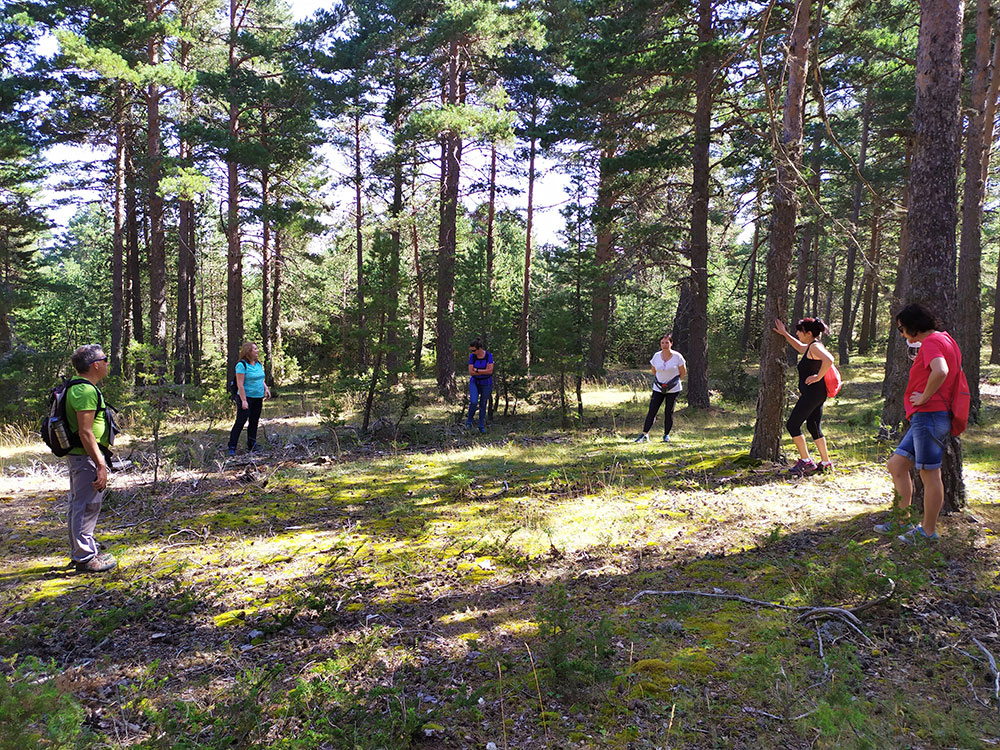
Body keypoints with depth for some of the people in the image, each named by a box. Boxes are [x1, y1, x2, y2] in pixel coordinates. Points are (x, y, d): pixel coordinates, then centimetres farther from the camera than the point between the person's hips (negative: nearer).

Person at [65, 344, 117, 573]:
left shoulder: (79, 388, 14)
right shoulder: (86, 391, -20)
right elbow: (85, 432, -24)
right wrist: (100, 466, -23)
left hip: (79, 457, 11)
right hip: (87, 457, -11)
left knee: (79, 506, 19)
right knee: (87, 507, -3)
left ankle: (81, 551, 31)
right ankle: (85, 558, 5)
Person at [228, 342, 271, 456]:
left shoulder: (258, 364, 11)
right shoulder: (242, 365, -13)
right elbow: (240, 384, -16)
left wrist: (266, 388, 4)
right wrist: (244, 401, -19)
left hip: (258, 398, 7)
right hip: (246, 397, -7)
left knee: (254, 422, 11)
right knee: (240, 422, -5)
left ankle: (251, 446, 21)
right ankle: (232, 448, 1)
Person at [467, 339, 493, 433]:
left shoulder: (489, 355, -14)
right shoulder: (472, 356, -10)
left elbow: (490, 371, -21)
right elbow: (471, 372, -14)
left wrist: (477, 370, -17)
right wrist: (484, 371, -19)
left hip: (486, 384, 0)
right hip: (474, 382, 0)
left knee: (483, 405, 7)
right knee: (474, 402, -20)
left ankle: (481, 426, 20)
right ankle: (469, 420, 3)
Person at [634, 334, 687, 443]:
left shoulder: (677, 356, -8)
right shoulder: (656, 356, 0)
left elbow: (683, 373, 0)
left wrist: (673, 381, -5)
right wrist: (658, 381, 5)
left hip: (673, 389, -2)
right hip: (658, 388, 2)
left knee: (669, 411, 3)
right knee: (652, 410, -3)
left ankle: (666, 435, 16)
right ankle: (645, 435, 0)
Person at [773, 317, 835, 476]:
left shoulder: (815, 346, -14)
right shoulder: (811, 346, 15)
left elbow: (829, 360, -33)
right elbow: (800, 348, 39)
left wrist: (818, 377, -23)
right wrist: (784, 333, 35)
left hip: (812, 392, -10)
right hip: (816, 393, 10)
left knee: (792, 425, -6)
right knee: (814, 427, 15)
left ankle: (806, 461, -3)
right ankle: (825, 462, 20)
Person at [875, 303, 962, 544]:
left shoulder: (932, 342, -13)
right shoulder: (945, 340, 20)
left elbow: (940, 372, -33)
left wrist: (924, 397, -20)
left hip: (929, 416, -11)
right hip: (924, 418, 11)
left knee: (930, 474, -2)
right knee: (896, 465, 12)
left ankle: (928, 531, 7)